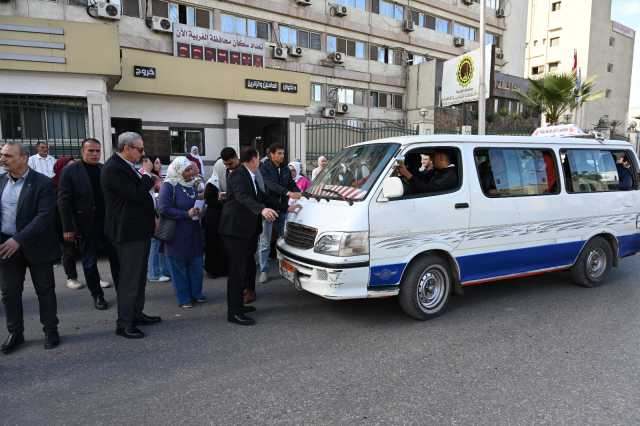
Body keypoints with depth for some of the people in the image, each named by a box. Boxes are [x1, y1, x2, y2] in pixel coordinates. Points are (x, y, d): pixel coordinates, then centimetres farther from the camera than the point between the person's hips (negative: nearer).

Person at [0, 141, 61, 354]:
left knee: (45, 290, 8)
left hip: (35, 246, -5)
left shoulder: (42, 183, -12)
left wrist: (18, 239, -25)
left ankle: (51, 330, 22)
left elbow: (45, 216, -19)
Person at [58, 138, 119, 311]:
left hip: (108, 223, 2)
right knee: (90, 263, 9)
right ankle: (97, 296, 23)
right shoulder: (70, 171, -5)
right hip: (86, 225, -2)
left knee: (116, 258, 7)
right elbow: (64, 201, -7)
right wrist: (68, 228, -10)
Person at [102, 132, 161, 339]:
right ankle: (124, 323, 8)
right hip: (128, 232, -10)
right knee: (129, 277, -2)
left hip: (139, 230, 10)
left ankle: (136, 314, 29)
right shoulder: (113, 169, -17)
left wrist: (151, 218, 13)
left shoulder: (127, 166, 13)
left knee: (139, 275, 17)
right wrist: (147, 176, -9)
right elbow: (136, 195, -24)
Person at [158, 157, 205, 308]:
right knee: (179, 266, 4)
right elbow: (163, 209, -18)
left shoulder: (192, 184, 6)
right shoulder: (169, 186, -11)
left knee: (196, 263, 11)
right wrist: (186, 214, -19)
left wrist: (198, 211, -1)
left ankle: (196, 293, 26)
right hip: (177, 233, -6)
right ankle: (184, 298, 17)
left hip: (194, 232, 6)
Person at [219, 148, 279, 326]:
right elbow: (242, 197, -32)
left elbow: (260, 196, 21)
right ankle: (234, 313, 1)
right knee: (237, 270, -6)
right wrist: (262, 209, -48)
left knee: (247, 267, 16)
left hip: (247, 230, 10)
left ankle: (238, 304, 28)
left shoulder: (250, 176, 15)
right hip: (235, 229, -10)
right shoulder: (238, 175, -15)